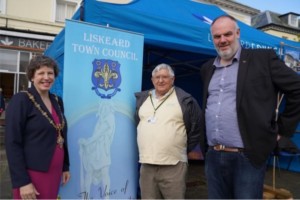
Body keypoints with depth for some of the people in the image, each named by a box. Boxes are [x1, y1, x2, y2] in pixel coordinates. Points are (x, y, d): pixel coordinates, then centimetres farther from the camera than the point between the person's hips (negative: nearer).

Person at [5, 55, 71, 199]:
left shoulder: (57, 101, 8)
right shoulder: (21, 100, -10)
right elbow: (12, 143, -14)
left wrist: (65, 167, 13)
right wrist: (22, 182, -17)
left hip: (54, 172, 6)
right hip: (32, 173, -6)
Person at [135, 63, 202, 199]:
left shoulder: (185, 99, -1)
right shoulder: (142, 98, 12)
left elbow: (197, 128, 3)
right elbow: (134, 124, 22)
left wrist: (184, 148, 4)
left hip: (173, 165, -4)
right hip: (146, 164, 4)